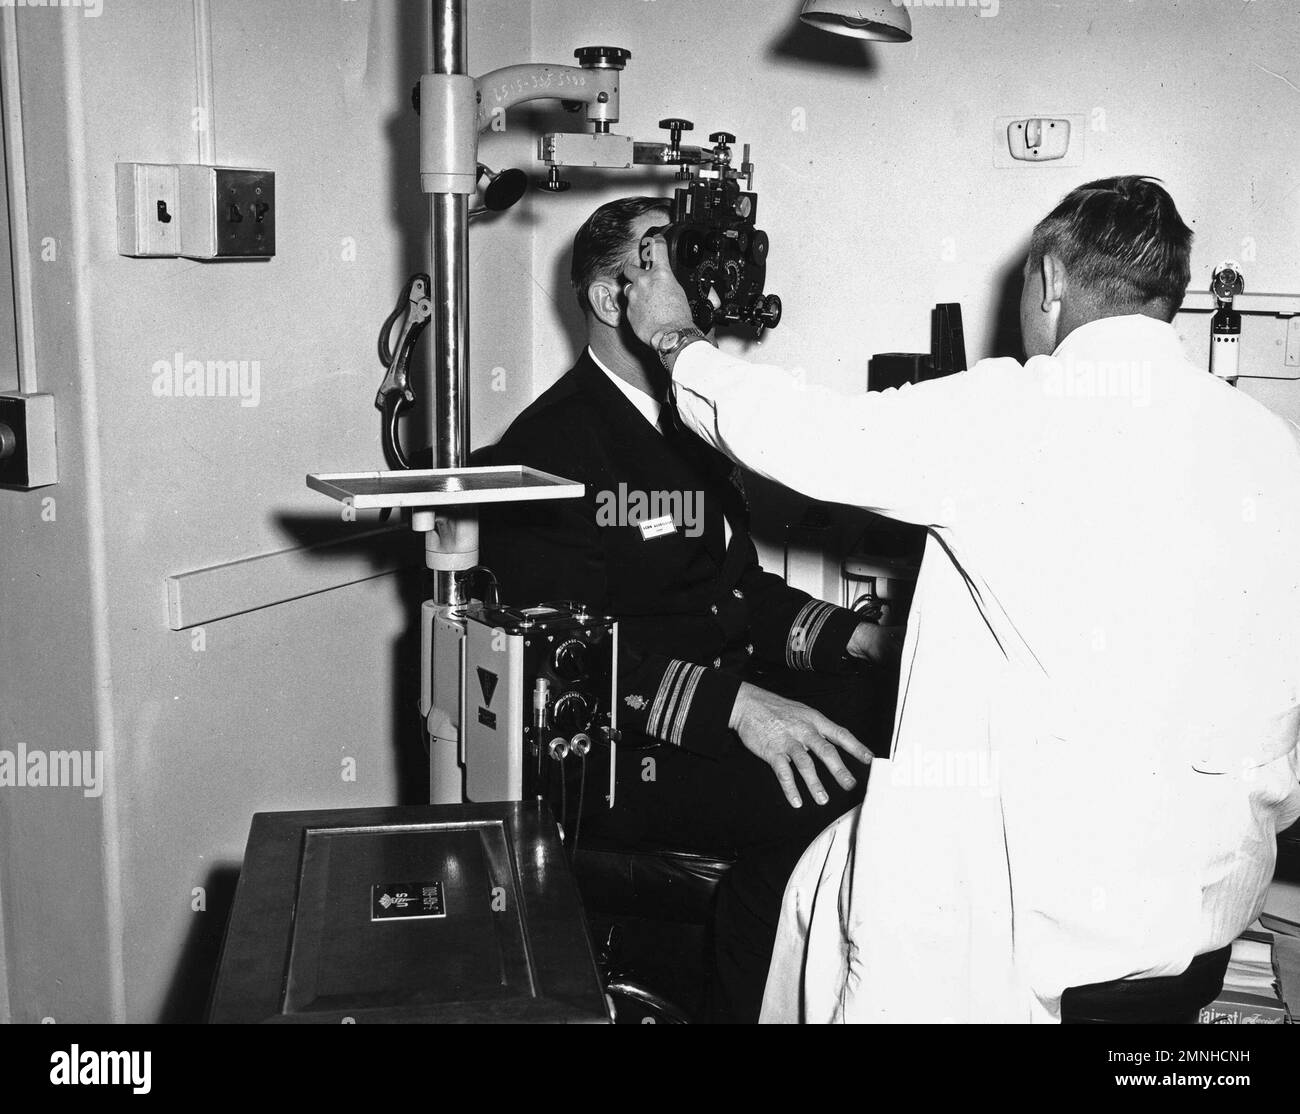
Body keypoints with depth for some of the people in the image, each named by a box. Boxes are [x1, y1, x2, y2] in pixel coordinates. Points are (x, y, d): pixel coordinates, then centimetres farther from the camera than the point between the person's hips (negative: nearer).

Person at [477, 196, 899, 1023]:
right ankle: (747, 1003, -6)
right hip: (617, 748, -8)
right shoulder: (551, 443, -8)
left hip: (733, 701, 8)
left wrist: (854, 639, 6)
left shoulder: (690, 426, 20)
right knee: (828, 797, -27)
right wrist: (735, 704, -28)